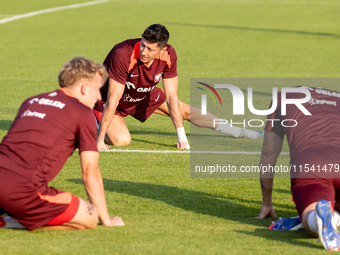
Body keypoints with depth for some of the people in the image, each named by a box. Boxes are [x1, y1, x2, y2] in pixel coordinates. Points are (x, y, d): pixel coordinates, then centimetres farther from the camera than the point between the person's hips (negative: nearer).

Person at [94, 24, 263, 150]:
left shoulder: (168, 55, -25)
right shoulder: (124, 55, -40)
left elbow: (171, 97, -17)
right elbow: (113, 100, -37)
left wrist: (182, 138, -20)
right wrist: (99, 140, -36)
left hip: (143, 96, 5)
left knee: (186, 112, 7)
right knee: (121, 140, -29)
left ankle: (243, 133, 20)